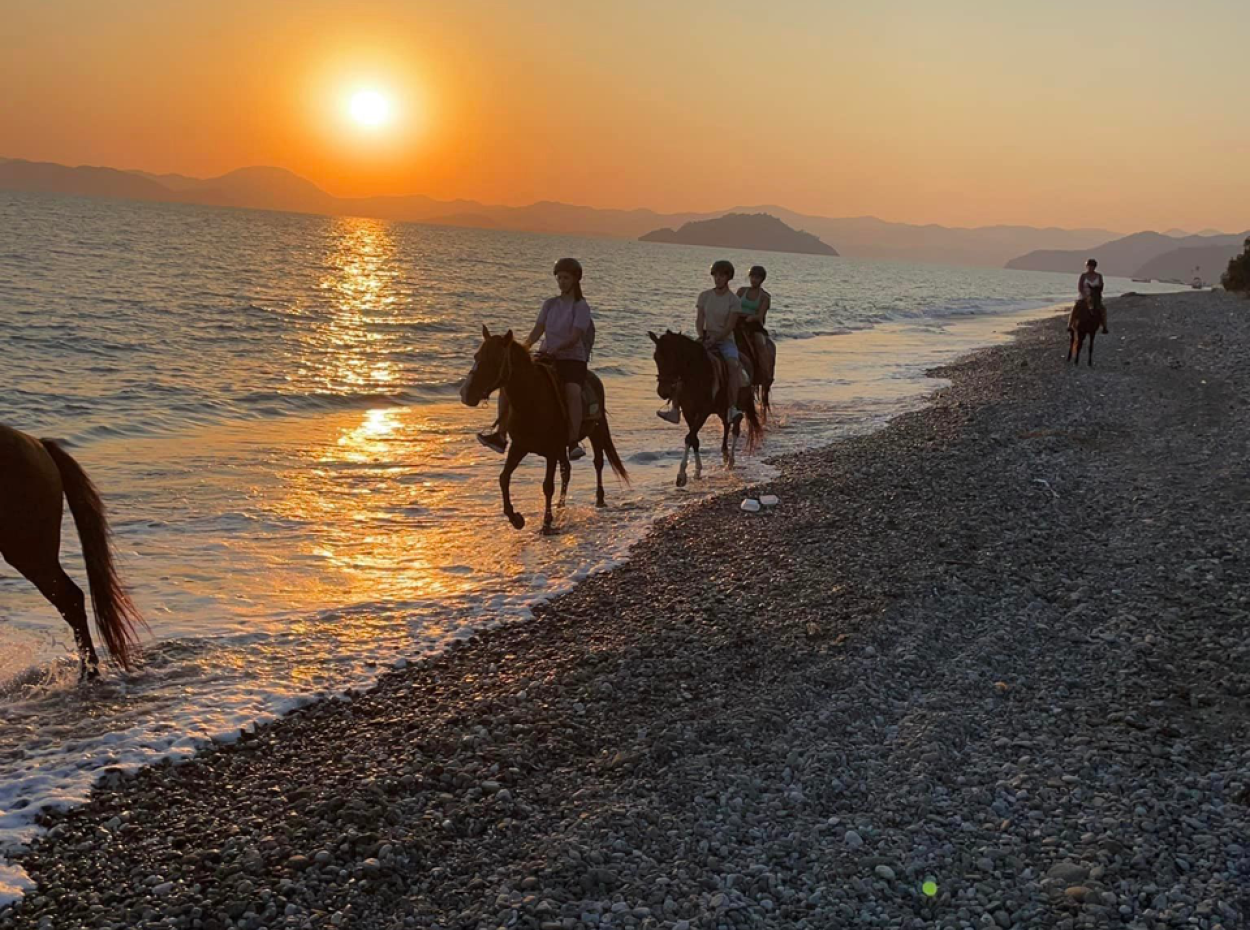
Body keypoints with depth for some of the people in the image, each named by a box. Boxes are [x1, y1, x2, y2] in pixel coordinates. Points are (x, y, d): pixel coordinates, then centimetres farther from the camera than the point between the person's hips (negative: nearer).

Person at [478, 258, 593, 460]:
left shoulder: (581, 306, -3)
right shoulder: (550, 304, 13)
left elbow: (574, 337, -15)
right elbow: (537, 331, 6)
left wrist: (555, 347, -32)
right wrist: (525, 345, -14)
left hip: (573, 360, -5)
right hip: (547, 359, 5)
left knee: (572, 390, -37)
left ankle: (574, 443, -37)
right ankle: (500, 434, -12)